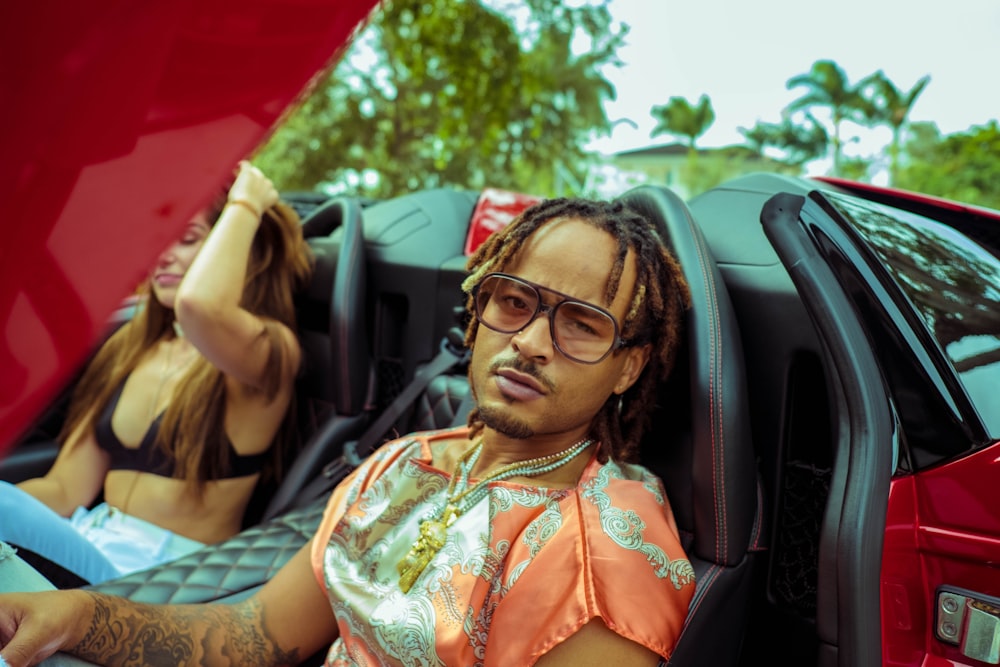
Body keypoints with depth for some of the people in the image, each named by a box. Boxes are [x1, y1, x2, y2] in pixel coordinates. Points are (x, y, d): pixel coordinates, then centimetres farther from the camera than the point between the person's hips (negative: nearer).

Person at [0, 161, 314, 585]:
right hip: (89, 544, 6)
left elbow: (198, 304, -33)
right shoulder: (131, 346, 13)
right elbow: (64, 490, 11)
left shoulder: (271, 350, -8)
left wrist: (245, 205, -16)